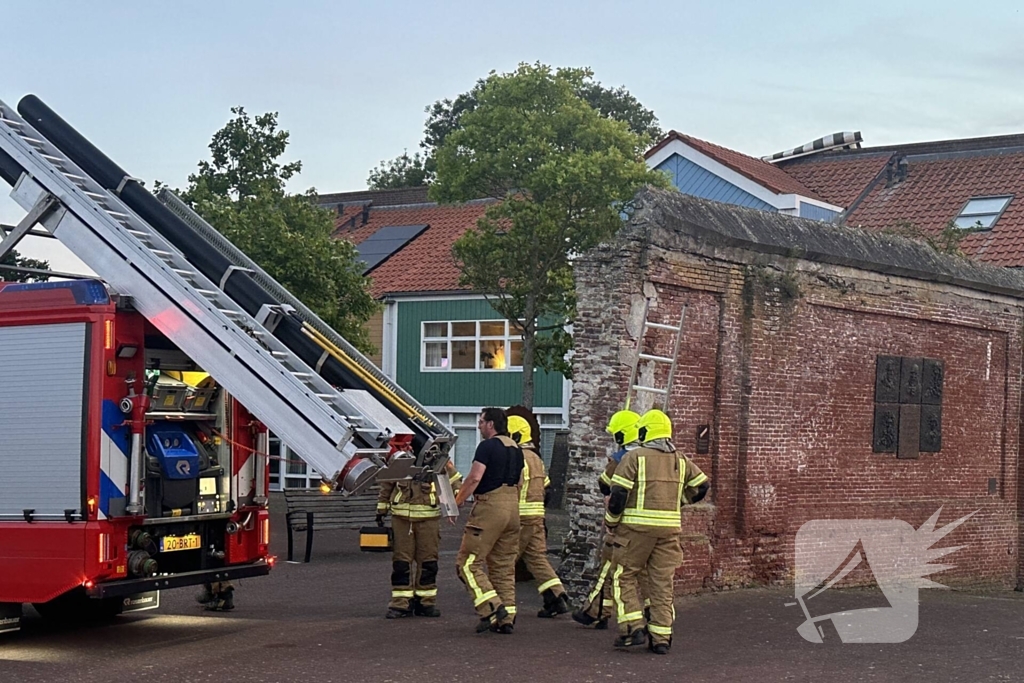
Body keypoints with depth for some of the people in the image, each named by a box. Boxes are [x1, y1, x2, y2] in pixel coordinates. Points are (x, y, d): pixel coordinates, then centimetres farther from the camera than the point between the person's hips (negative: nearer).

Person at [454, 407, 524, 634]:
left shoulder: (488, 446, -10)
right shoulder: (516, 449, 16)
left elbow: (474, 477, -17)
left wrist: (457, 502, -10)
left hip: (489, 507, -8)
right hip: (513, 508, 8)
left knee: (468, 562, -4)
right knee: (504, 566, 11)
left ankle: (492, 608, -15)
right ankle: (507, 617, 8)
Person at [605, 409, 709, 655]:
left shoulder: (634, 457, -5)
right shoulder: (680, 460, 11)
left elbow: (618, 494, -11)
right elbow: (702, 485, 18)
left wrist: (611, 521, 4)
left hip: (637, 526, -4)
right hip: (670, 528, 4)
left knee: (625, 577, 7)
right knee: (662, 583, 7)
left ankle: (634, 627, -5)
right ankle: (661, 637, 6)